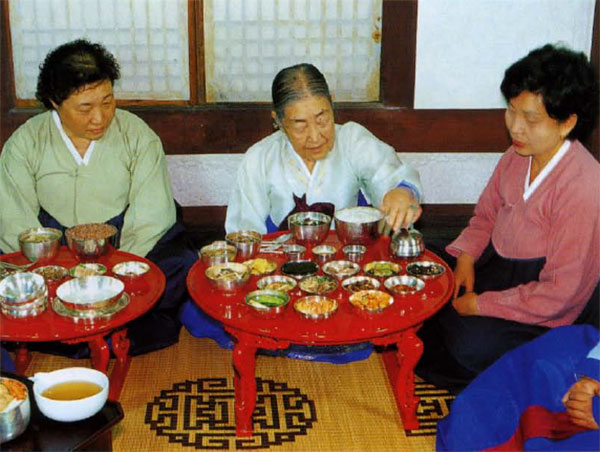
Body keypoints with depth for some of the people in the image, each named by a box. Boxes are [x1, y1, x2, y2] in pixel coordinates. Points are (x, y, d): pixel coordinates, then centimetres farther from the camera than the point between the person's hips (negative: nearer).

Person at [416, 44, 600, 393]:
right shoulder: (519, 155, -3)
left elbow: (560, 292, -24)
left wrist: (481, 305, -20)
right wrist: (466, 258, -5)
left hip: (545, 313, -7)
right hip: (496, 264, 7)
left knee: (472, 343, -27)